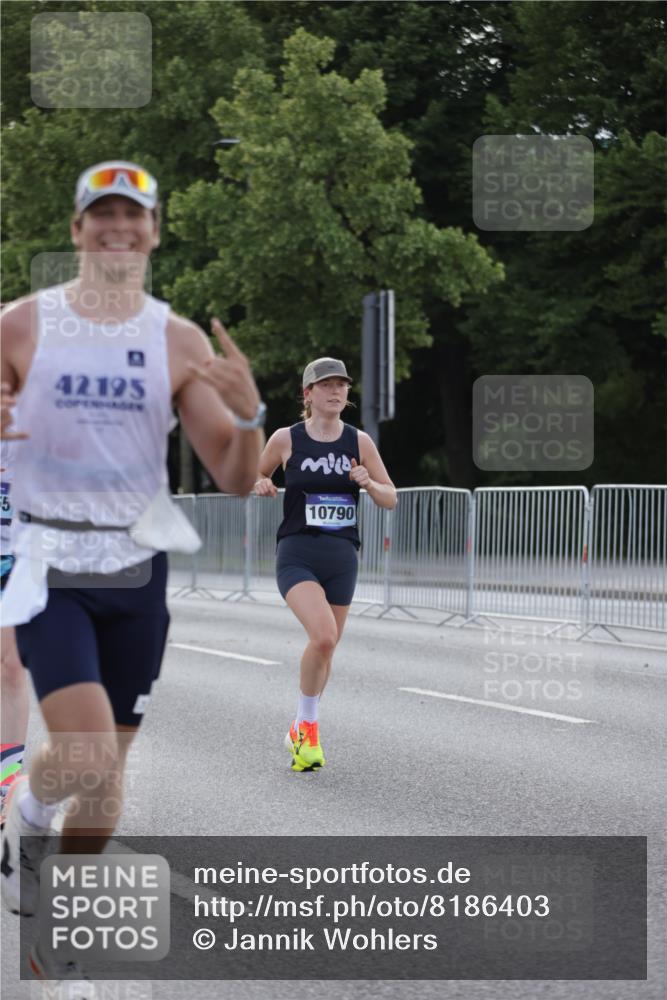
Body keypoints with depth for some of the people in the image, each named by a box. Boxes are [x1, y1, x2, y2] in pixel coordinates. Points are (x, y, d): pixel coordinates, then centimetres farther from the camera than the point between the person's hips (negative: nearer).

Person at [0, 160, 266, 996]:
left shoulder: (180, 342, 2)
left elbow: (236, 481, 1)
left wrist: (249, 414, -19)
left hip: (137, 574, 3)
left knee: (106, 780, 9)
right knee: (87, 756, -22)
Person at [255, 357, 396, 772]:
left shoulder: (359, 442, 3)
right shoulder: (286, 439, -1)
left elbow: (391, 499, 8)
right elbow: (257, 476, 15)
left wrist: (369, 483, -13)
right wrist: (261, 485, -8)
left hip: (342, 558, 3)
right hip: (297, 555, -3)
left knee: (327, 648, 12)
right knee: (323, 636, -25)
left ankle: (301, 733, 34)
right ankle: (308, 726, -5)